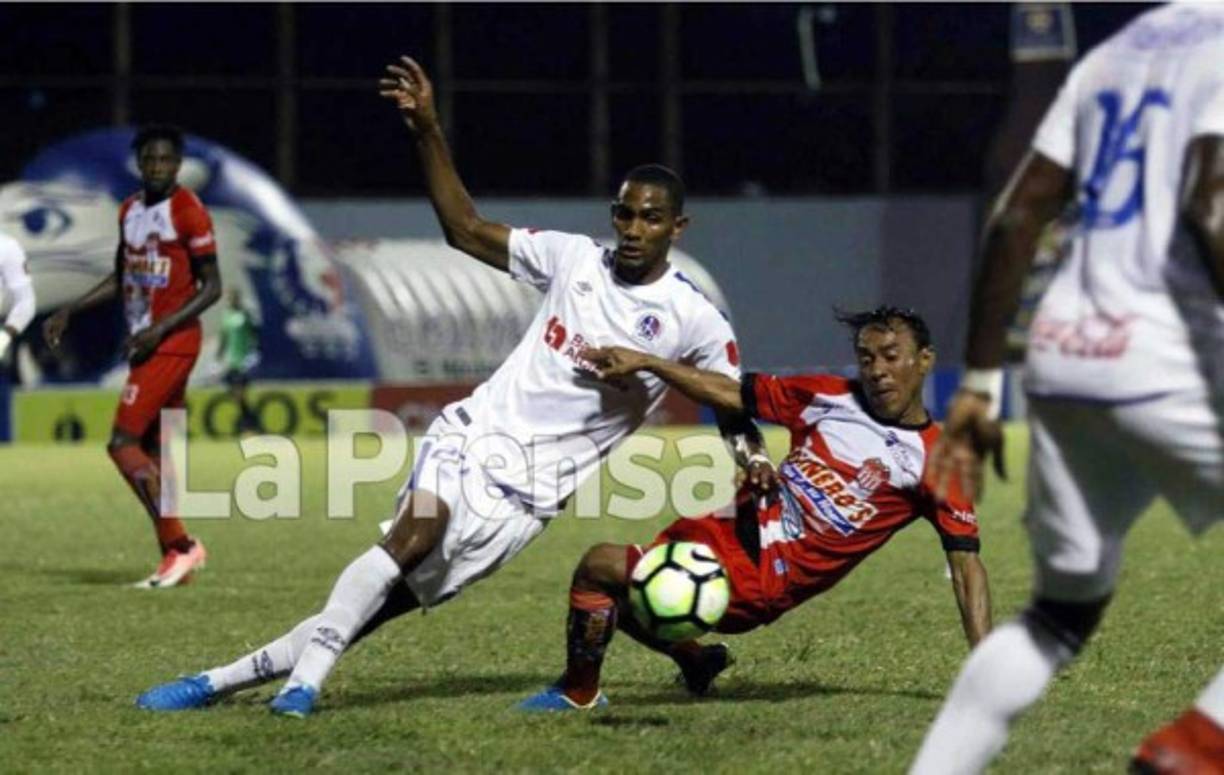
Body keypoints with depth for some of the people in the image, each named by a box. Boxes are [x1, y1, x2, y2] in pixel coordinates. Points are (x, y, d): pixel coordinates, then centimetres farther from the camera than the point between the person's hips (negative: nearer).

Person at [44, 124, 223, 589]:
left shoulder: (188, 212, -11)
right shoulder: (130, 211, 13)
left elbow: (211, 287, -12)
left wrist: (160, 328, -19)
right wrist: (70, 312, 17)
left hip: (173, 343, -8)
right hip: (144, 345, 8)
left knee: (123, 442, -14)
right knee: (153, 454, 7)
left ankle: (180, 546, -13)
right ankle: (177, 554, 10)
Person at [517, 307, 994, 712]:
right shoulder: (829, 395, 5)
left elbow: (965, 560, -14)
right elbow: (731, 394, 12)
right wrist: (643, 363, 4)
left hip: (764, 578, -7)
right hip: (731, 529, 7)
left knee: (600, 567, -14)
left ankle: (577, 693, 8)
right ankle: (694, 659, 42)